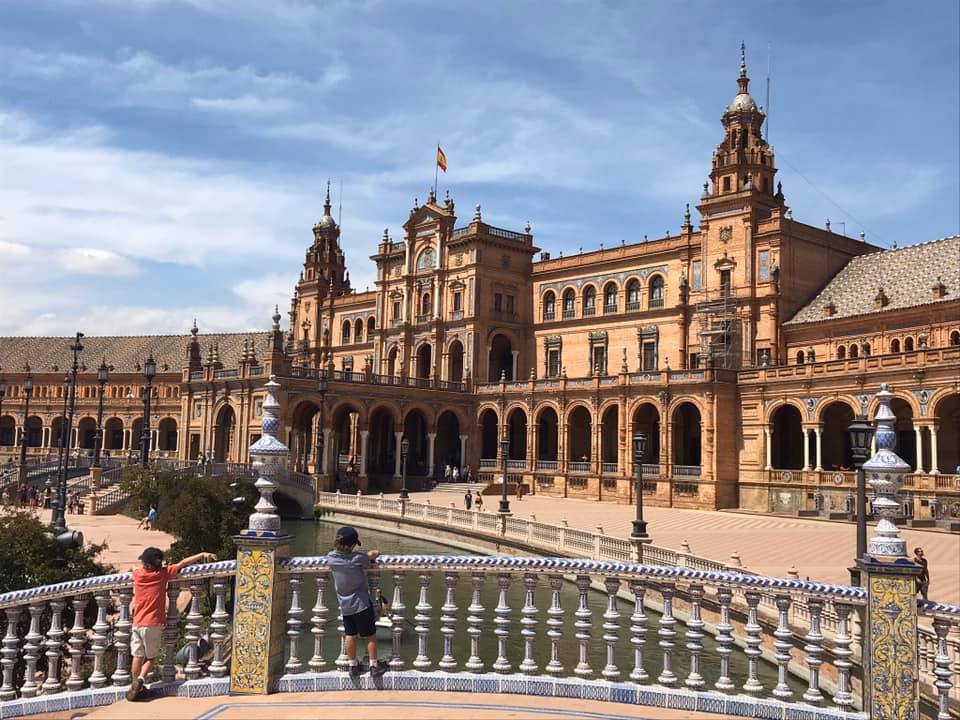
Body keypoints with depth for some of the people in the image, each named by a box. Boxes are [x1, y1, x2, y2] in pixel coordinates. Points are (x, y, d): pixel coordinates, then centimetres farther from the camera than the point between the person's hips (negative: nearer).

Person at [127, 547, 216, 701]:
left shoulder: (137, 574, 1)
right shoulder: (163, 573, -8)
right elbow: (183, 563, -5)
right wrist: (202, 555, 1)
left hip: (137, 624, 3)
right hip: (154, 624, -3)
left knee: (137, 657, 11)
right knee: (151, 657, 8)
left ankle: (135, 685, 15)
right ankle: (140, 679, -12)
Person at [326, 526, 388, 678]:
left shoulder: (331, 558, -8)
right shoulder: (357, 559, -22)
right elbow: (376, 553, -9)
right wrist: (373, 554, 14)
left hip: (345, 605, 5)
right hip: (361, 603, -5)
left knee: (350, 635, 17)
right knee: (370, 635, 9)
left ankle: (353, 666, 26)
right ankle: (374, 666, 17)